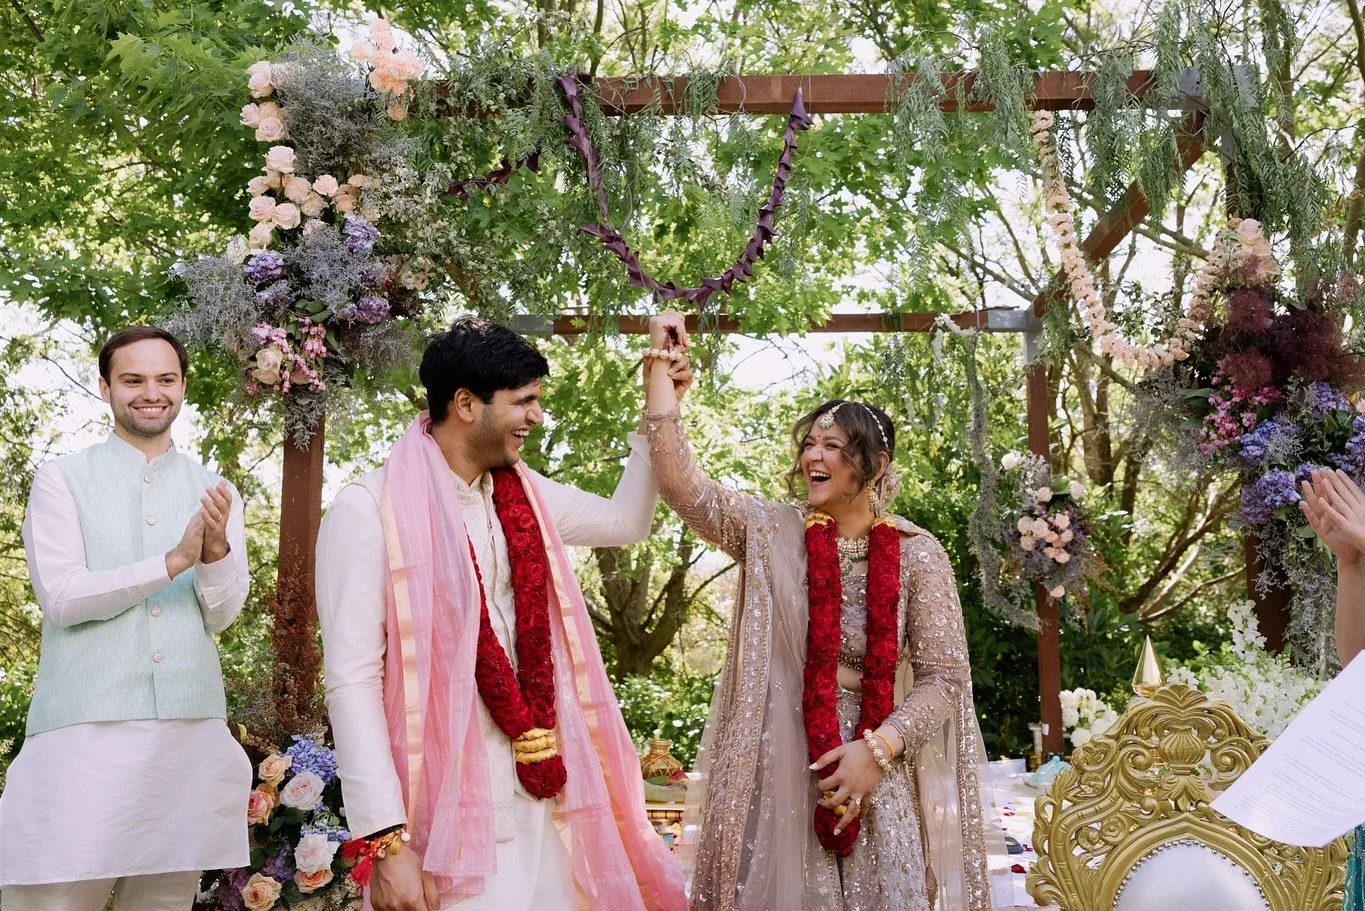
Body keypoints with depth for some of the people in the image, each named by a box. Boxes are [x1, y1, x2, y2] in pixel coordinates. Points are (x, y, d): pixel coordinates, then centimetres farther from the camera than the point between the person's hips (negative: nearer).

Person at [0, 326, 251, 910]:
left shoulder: (214, 492, 11)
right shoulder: (61, 480, 5)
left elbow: (223, 614, 4)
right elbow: (60, 597, -7)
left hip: (190, 732, 3)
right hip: (85, 730, -2)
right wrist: (173, 561, -17)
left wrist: (217, 549, -18)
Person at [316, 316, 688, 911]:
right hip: (448, 808, -6)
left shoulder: (524, 495, 10)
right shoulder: (370, 509, -10)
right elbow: (353, 678, -14)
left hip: (542, 794, 6)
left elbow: (626, 521, 26)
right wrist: (386, 839, -20)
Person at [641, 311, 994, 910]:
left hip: (880, 779, 0)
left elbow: (943, 676, -3)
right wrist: (660, 365, -10)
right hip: (777, 774, 0)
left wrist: (877, 749, -16)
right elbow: (679, 481, -10)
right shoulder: (769, 534, 1)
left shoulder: (916, 552, -2)